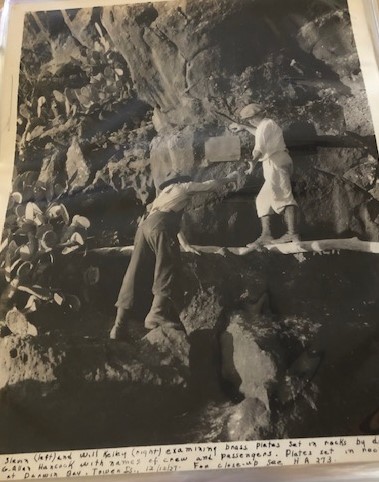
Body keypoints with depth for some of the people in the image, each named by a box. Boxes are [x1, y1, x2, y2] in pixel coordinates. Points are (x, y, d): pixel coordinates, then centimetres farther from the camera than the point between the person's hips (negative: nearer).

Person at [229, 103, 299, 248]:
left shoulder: (266, 124, -5)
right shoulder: (267, 125, 26)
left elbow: (260, 146, -23)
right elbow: (260, 134, 52)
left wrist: (253, 161, -36)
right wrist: (243, 127, 56)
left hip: (276, 163, -11)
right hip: (274, 165, 11)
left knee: (283, 197, -21)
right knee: (263, 199, 10)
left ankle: (292, 233, -31)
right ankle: (266, 234, 5)